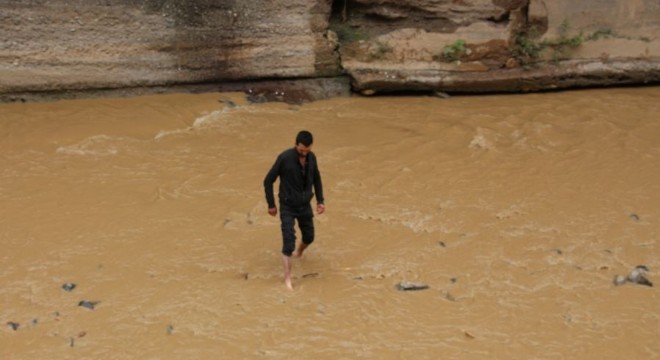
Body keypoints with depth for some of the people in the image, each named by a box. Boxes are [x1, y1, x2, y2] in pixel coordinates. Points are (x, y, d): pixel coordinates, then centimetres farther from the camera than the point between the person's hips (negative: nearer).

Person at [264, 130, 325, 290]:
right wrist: (271, 205, -8)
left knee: (309, 237, 18)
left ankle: (299, 252, 53)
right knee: (289, 242, -10)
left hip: (305, 206, 5)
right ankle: (287, 278, -1)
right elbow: (268, 181, -13)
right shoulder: (285, 158, -22)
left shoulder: (311, 157, -7)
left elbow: (316, 179, 11)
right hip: (288, 207, -5)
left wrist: (320, 201, 5)